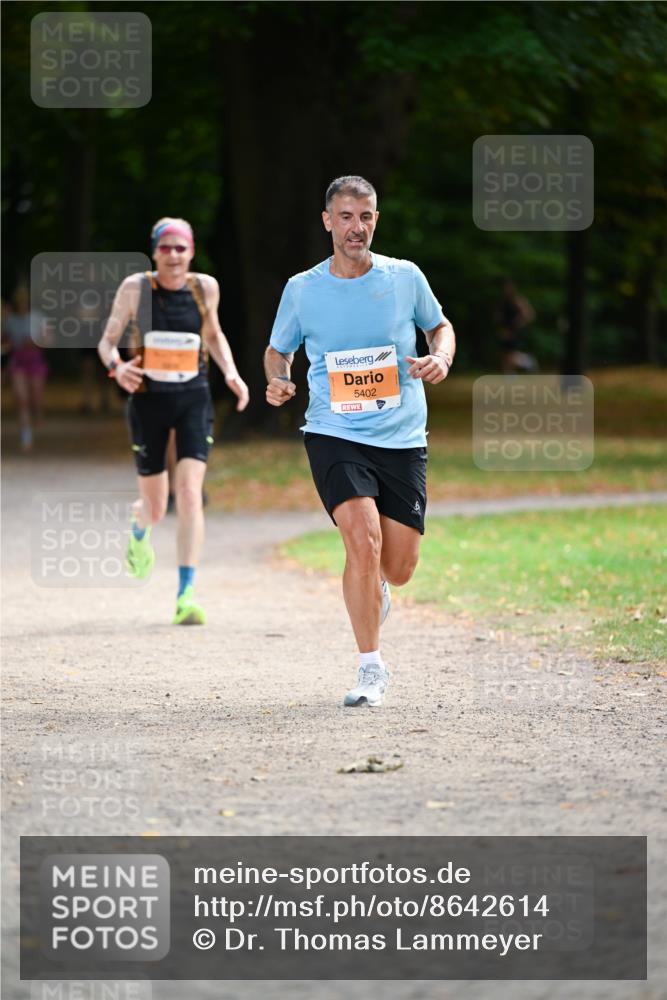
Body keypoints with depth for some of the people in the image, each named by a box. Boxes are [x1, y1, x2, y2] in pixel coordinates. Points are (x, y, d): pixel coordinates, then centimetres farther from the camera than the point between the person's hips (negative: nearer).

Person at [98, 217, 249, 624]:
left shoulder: (206, 287, 1)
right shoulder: (136, 288, -5)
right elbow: (107, 341, 1)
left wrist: (232, 373, 3)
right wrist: (116, 366, -21)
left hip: (194, 400, 1)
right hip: (148, 400, -1)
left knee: (190, 492, -18)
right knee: (156, 508, 7)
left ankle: (187, 594, -18)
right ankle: (139, 528, 48)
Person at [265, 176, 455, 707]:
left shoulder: (405, 277, 1)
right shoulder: (302, 289, 0)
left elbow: (440, 326, 17)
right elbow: (278, 349, 15)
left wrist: (441, 358, -5)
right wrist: (277, 380, -7)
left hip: (402, 439, 2)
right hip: (334, 435, -2)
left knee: (399, 567, 1)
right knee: (363, 539, -22)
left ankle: (373, 588, 42)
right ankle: (372, 668, -10)